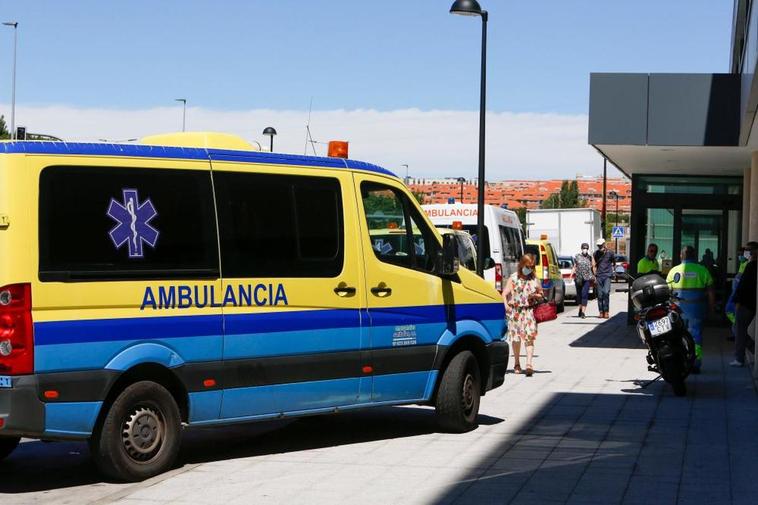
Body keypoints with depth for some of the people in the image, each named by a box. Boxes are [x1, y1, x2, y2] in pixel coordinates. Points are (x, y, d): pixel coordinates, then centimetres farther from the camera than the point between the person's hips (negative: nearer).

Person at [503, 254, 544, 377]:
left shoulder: (534, 279, 9)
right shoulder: (513, 278, 1)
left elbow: (540, 293, 18)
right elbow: (505, 293, -8)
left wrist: (535, 296, -5)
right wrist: (506, 305, -26)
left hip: (529, 311, 1)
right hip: (515, 311, 0)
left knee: (529, 337, -13)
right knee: (516, 338, 8)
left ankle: (529, 364, -20)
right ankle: (516, 364, 24)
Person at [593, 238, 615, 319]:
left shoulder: (609, 253, 1)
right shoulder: (596, 253, 8)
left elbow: (613, 263, 18)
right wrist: (595, 275, 12)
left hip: (607, 276, -3)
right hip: (599, 276, 3)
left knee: (606, 293, -15)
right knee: (600, 294, 2)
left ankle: (606, 311, -10)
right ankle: (601, 311, 8)